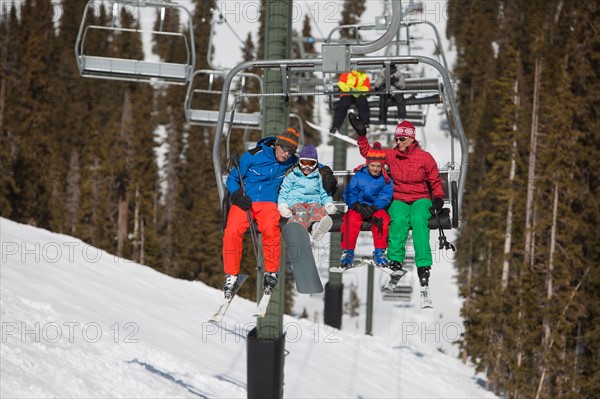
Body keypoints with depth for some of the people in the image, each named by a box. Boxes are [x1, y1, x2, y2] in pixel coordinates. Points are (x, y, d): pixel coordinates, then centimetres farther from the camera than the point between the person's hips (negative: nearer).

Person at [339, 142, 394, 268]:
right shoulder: (359, 176, 4)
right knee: (351, 219, -32)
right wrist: (357, 205, -20)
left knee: (383, 219, -31)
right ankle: (347, 251, -20)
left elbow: (385, 197, -7)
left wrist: (373, 207, -24)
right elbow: (349, 193, -1)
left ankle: (379, 252, -17)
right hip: (358, 207, 0)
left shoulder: (386, 179, 3)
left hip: (376, 208, 0)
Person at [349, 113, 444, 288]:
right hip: (398, 201, 2)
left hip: (420, 200, -2)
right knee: (399, 220, -33)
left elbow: (435, 182, 8)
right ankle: (395, 260, -30)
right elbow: (368, 152, 13)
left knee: (418, 220, -34)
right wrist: (361, 134, 1)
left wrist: (438, 199, -7)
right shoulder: (391, 154, 5)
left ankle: (423, 266, -36)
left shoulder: (425, 157, 0)